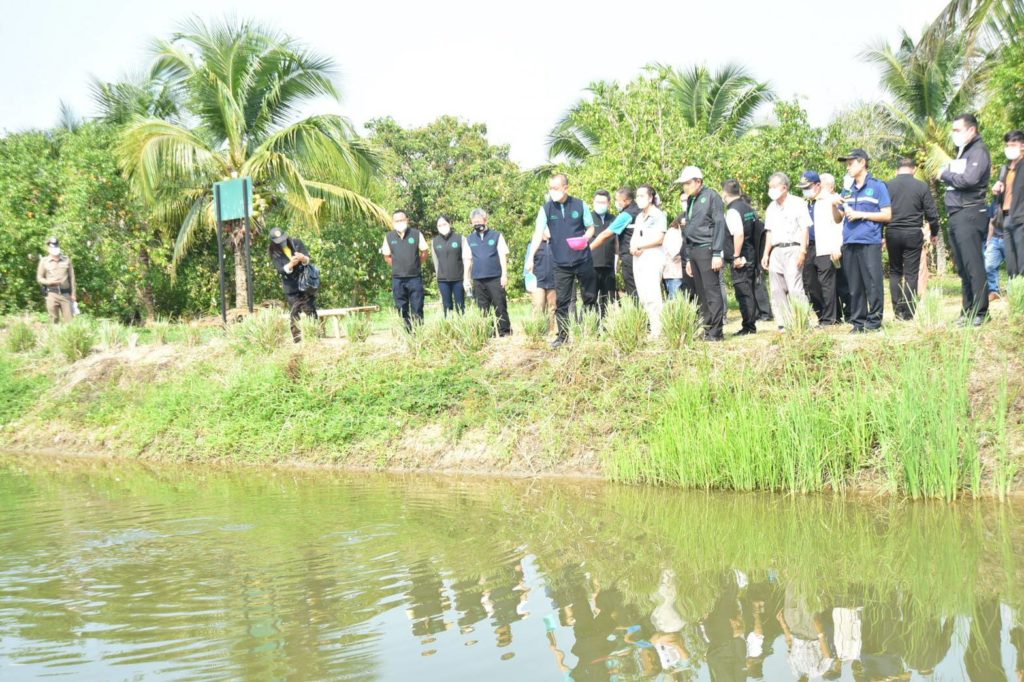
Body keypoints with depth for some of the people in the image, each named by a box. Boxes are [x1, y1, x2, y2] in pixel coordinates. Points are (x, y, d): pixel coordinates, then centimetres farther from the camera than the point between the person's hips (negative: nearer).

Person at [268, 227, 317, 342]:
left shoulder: (296, 242, -2)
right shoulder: (274, 252, -4)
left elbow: (308, 259, -6)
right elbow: (280, 269, -14)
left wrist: (303, 258, -30)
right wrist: (291, 264, -34)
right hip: (291, 288, -1)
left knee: (311, 312, 1)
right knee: (294, 313, -6)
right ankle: (297, 340, -4)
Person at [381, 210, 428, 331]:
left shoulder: (416, 234, -4)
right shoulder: (389, 237, 1)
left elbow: (424, 253, 6)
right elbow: (387, 256, 13)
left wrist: (416, 265, 8)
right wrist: (397, 267, 9)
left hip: (415, 277, -2)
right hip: (397, 279, 2)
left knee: (417, 309, -2)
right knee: (402, 310, 6)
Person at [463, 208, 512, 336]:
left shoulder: (496, 236, 3)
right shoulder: (469, 239, 11)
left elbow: (503, 256, 1)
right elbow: (468, 260, 12)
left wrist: (504, 274, -5)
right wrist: (467, 279, 8)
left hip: (495, 278, -3)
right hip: (478, 280, 3)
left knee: (500, 306, -4)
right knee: (482, 308, 5)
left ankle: (505, 331, 1)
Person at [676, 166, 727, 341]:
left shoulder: (711, 196, -5)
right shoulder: (691, 201, 18)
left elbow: (719, 225, -10)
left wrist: (717, 254, -16)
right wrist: (688, 258, 19)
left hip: (707, 249, -8)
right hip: (694, 251, 8)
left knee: (712, 291, -9)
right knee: (701, 294, 7)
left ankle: (715, 332, -8)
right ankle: (707, 330, 11)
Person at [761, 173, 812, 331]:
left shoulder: (798, 203, -2)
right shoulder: (772, 207, 18)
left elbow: (805, 228, -6)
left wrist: (802, 251, -14)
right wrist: (766, 254, 14)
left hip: (792, 250, -7)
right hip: (776, 251, 7)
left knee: (795, 289, -15)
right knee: (778, 290, 4)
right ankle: (784, 324, 8)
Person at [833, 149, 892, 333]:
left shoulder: (877, 186, 3)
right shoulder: (847, 189, 18)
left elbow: (887, 215, -2)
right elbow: (837, 218, 21)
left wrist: (861, 214, -9)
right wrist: (834, 206, 0)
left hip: (870, 242, -5)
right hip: (850, 243, 5)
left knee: (873, 284, -6)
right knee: (854, 286, 5)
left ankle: (874, 321, -1)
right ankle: (858, 322, 10)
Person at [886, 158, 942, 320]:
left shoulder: (887, 186, -1)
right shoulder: (921, 187, -3)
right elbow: (931, 213, 0)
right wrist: (934, 233, 15)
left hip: (892, 233, 1)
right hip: (913, 233, -1)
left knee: (895, 271, 13)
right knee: (911, 273, 3)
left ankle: (897, 309, 6)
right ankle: (908, 313, 1)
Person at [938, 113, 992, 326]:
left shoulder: (978, 151, -7)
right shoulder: (963, 151, 22)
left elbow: (969, 179, -20)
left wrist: (945, 174, -7)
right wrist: (946, 174, 0)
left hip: (970, 214, -9)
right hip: (957, 215, 9)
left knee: (973, 265, -11)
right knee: (962, 267, 10)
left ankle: (980, 313, -10)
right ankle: (968, 312, 15)